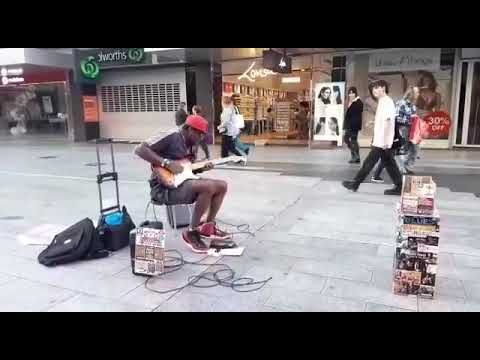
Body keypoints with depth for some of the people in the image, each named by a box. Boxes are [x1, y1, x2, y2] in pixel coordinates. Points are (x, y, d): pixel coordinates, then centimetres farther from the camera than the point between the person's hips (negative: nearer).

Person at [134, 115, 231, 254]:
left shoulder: (193, 144, 13)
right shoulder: (170, 138, -14)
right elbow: (139, 149, -21)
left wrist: (203, 167, 0)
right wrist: (167, 163, -26)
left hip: (183, 183, 9)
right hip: (164, 187, -9)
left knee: (222, 186, 4)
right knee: (208, 186, -30)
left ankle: (208, 227, 13)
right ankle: (192, 232, -15)